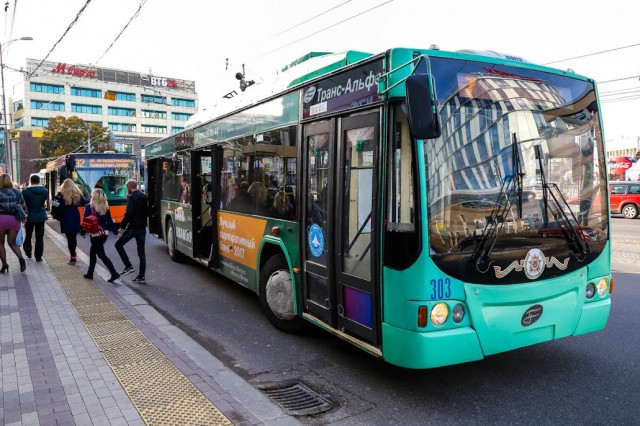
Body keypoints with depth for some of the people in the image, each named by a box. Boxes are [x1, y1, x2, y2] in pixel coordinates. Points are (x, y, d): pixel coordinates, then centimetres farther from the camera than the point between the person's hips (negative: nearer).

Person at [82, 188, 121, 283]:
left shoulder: (89, 207, -10)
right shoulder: (105, 207, 4)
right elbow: (110, 221, 5)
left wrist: (83, 232, 3)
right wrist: (116, 231, 11)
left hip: (95, 234, -6)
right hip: (105, 233, 6)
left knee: (101, 255, -2)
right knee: (92, 252, 21)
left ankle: (114, 273, -11)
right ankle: (90, 273, 25)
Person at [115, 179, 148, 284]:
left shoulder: (131, 197, -12)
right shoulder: (144, 197, 12)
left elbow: (128, 214, -19)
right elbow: (147, 212, 18)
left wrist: (122, 228, -15)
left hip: (133, 227, -7)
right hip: (142, 227, 7)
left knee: (119, 244, 12)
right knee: (141, 252, 8)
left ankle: (128, 266, 2)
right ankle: (141, 277, 8)